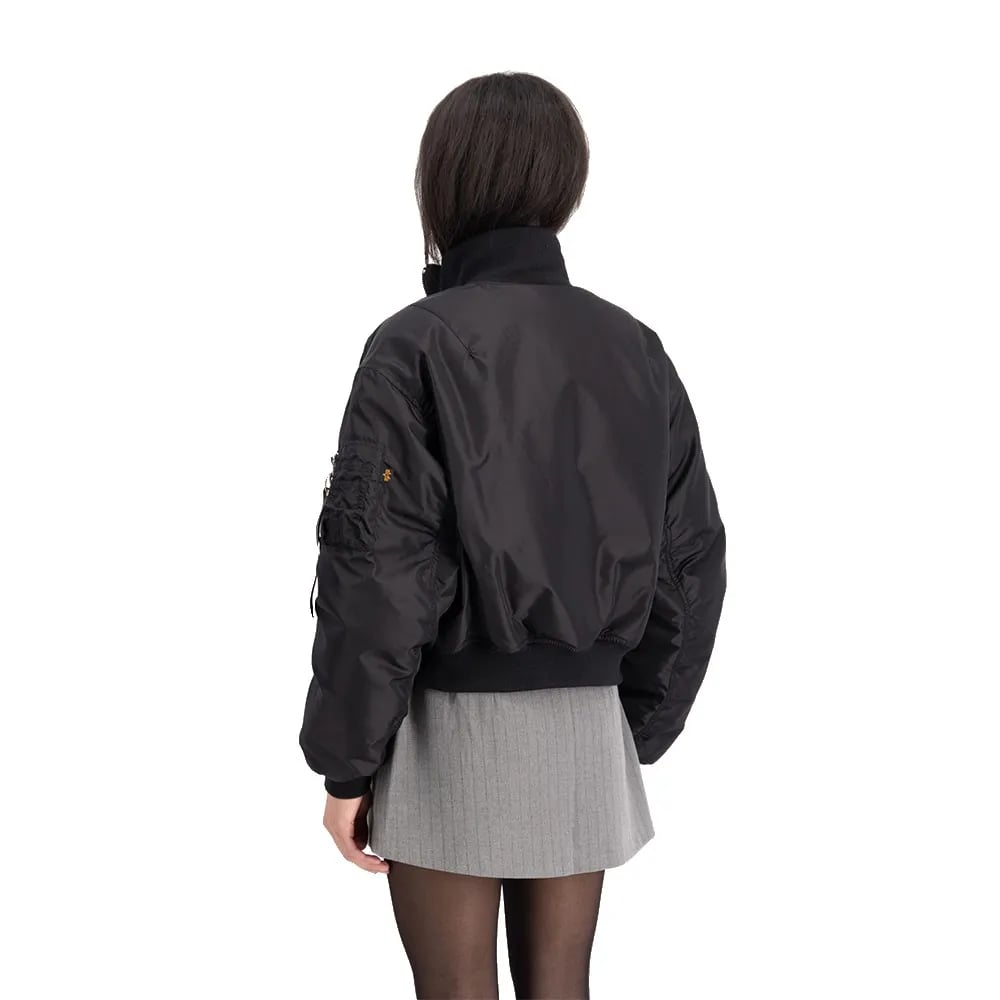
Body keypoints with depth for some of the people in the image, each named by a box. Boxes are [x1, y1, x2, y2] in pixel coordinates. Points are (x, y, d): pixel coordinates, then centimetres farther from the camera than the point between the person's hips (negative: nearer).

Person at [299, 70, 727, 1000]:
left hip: (453, 727, -4)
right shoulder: (631, 348, 4)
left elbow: (380, 572, -15)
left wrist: (344, 762, -7)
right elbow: (689, 558, 5)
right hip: (584, 724, 5)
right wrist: (639, 729, 14)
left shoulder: (417, 346, -12)